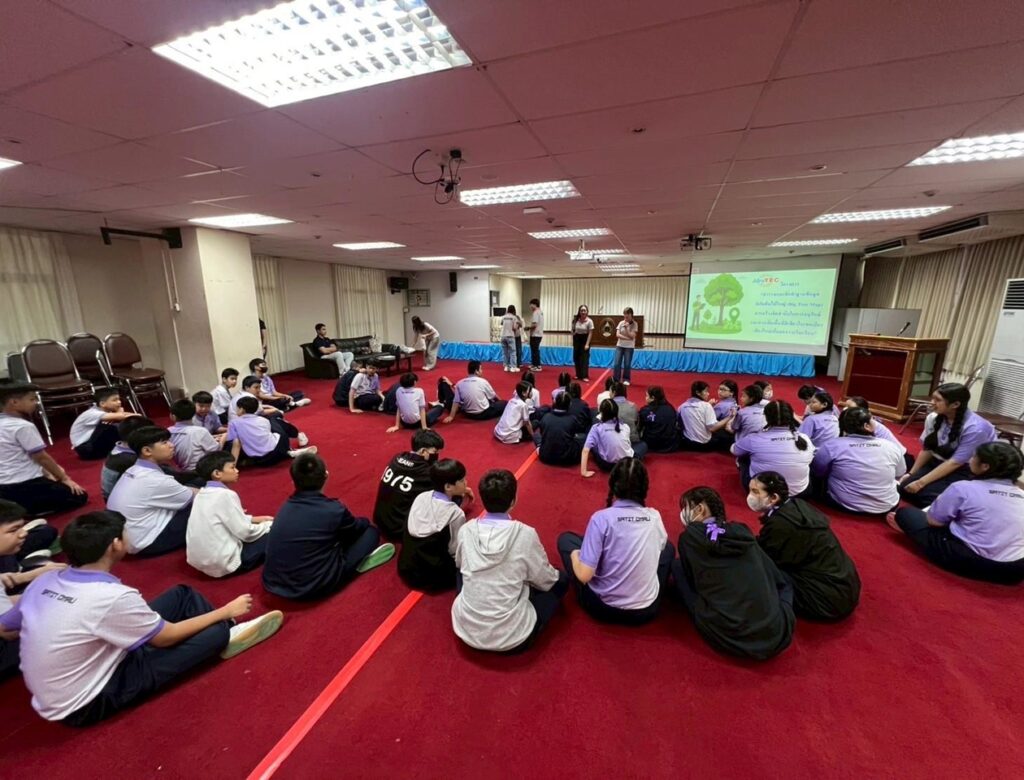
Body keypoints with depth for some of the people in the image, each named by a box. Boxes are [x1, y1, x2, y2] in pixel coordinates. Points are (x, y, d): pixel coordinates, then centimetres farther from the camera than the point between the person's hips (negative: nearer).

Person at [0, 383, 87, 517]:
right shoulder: (23, 426, -19)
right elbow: (42, 457, -12)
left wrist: (47, 474, 15)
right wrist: (64, 478, 0)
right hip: (23, 487, -9)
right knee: (79, 496, 0)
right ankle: (25, 511, -9)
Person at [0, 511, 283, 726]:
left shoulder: (44, 581, -8)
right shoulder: (111, 597, -31)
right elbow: (167, 636, -17)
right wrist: (226, 611, -5)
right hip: (83, 706, -7)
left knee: (182, 594, 3)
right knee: (217, 631, -10)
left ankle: (230, 631, 12)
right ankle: (228, 635, 20)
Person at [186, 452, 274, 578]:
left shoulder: (201, 493, 7)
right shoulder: (225, 495, -17)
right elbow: (246, 533, -17)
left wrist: (255, 519, 14)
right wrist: (269, 525, -1)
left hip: (199, 560, 8)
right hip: (225, 563, -8)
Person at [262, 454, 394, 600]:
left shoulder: (285, 508, 1)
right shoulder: (333, 509, -15)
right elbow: (358, 527, 7)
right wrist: (364, 522, 31)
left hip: (273, 583, 6)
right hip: (313, 588, -6)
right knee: (370, 531, 4)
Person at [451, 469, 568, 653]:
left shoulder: (466, 530, -8)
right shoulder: (525, 534, -18)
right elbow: (546, 581, -1)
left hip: (465, 629, 4)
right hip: (511, 637, -3)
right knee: (560, 579, 14)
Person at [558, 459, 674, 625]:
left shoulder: (601, 518, -21)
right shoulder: (655, 516, -8)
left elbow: (584, 575, -21)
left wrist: (575, 555, 0)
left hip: (604, 608, -3)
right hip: (647, 610, 4)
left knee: (565, 539, 14)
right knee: (668, 546, 27)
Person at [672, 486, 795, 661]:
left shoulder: (689, 537, 0)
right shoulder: (743, 532, 10)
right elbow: (780, 580, 20)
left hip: (730, 639, -4)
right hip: (777, 636, 5)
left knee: (678, 567, 12)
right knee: (784, 582, 32)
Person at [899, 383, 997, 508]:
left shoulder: (974, 428, -24)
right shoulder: (933, 418, -7)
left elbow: (955, 462, -24)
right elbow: (927, 449, 2)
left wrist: (921, 482, -25)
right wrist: (911, 474, -5)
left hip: (966, 471, -5)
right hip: (938, 462, 5)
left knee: (925, 493, -25)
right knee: (905, 487, -14)